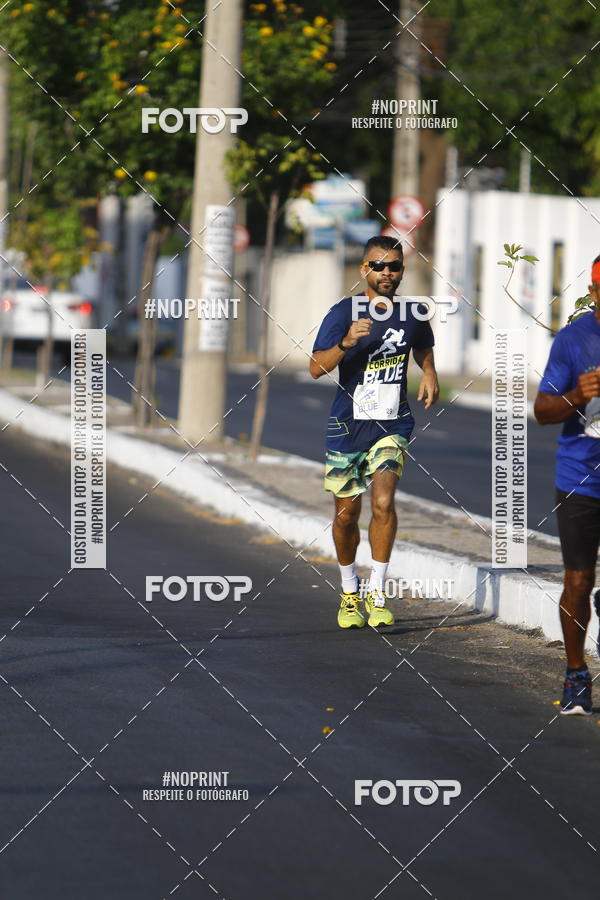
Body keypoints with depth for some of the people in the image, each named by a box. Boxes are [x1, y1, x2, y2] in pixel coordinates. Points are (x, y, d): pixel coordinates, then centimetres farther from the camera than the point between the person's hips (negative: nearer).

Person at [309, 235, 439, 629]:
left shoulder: (414, 313, 1)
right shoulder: (343, 313, -9)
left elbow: (424, 349, 24)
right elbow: (316, 368, -15)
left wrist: (430, 374, 3)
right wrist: (346, 342, -31)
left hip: (393, 423, 1)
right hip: (349, 424, -1)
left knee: (383, 502, -19)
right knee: (346, 513, 8)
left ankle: (377, 593, -10)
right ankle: (349, 592, 30)